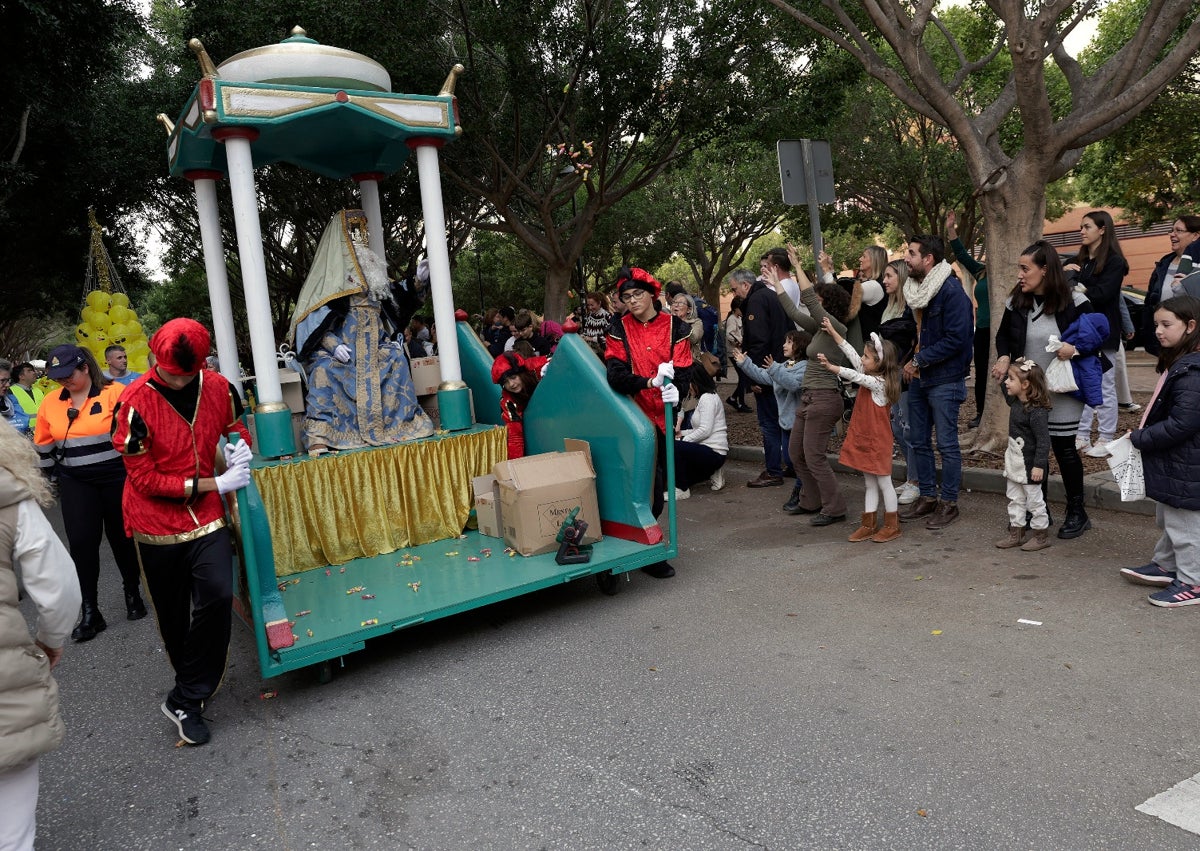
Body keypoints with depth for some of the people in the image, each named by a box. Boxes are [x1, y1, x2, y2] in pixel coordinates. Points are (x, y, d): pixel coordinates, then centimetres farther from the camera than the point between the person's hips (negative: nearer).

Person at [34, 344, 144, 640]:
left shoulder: (116, 393, -11)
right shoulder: (50, 403, 3)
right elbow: (44, 446, 15)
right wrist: (53, 479, 18)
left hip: (118, 479, -3)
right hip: (76, 483, 3)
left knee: (122, 538, 9)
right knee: (81, 543, -4)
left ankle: (133, 593, 30)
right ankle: (89, 611, 5)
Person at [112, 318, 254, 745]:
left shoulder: (217, 386, -5)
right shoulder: (137, 401, -16)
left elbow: (234, 425, 17)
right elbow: (145, 478, -15)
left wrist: (238, 445, -7)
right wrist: (215, 485, -18)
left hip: (206, 516, 2)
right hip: (157, 522, -2)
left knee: (217, 597, -17)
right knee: (174, 614, 11)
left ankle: (185, 700, -2)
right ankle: (193, 688, 35)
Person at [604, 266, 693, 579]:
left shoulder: (674, 326, 3)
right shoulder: (619, 329, 0)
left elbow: (684, 370, -2)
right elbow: (616, 375, -12)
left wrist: (675, 389, -25)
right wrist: (649, 382, -28)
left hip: (665, 415, 3)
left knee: (660, 480, 10)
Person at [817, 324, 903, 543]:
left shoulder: (878, 383, -18)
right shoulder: (870, 376, 5)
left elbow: (854, 376, -23)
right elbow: (850, 352, 5)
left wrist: (830, 366, -17)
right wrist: (832, 332, 6)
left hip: (877, 442, -8)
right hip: (864, 439, 9)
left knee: (884, 483, 3)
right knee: (870, 485, 13)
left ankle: (892, 526, 14)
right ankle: (869, 525, 19)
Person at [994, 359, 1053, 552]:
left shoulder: (1037, 411, -24)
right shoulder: (1015, 402, 2)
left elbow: (1043, 440, -24)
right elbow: (1006, 390, 27)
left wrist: (1039, 465, -26)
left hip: (1030, 464, -9)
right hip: (1014, 461, 9)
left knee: (1034, 500, 5)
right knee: (1015, 499, 16)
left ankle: (1040, 536, 19)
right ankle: (1016, 533, 26)